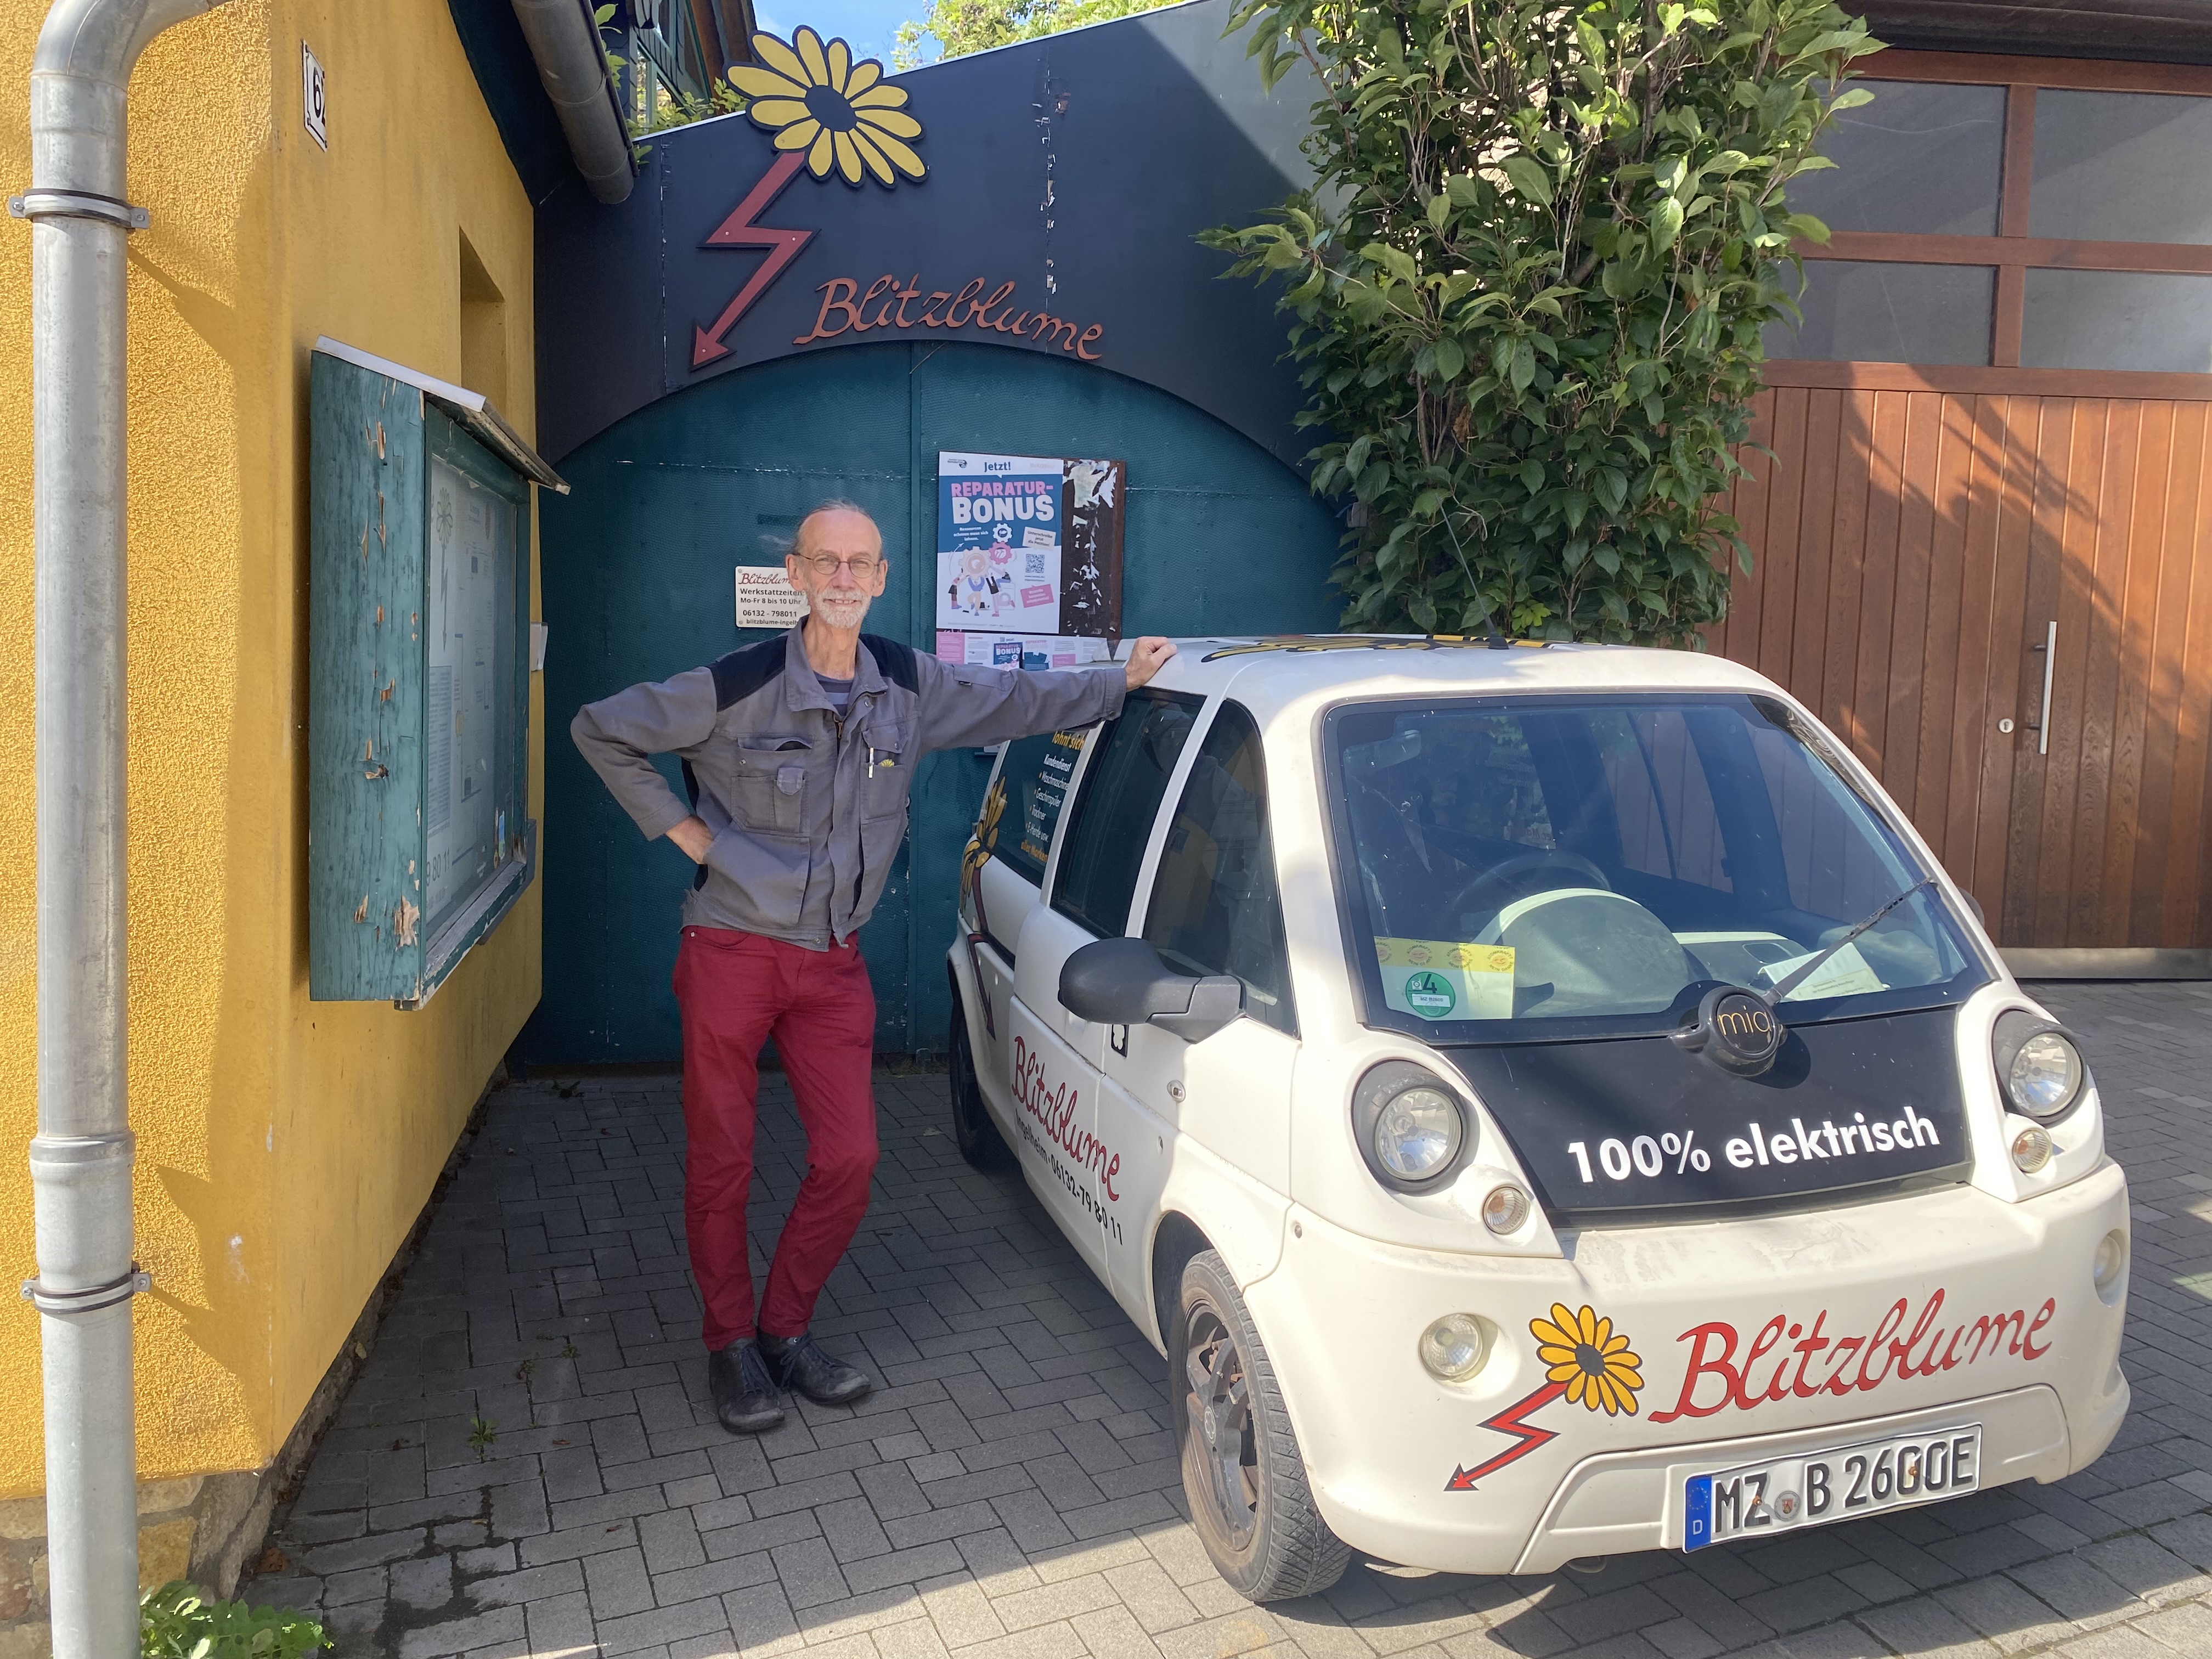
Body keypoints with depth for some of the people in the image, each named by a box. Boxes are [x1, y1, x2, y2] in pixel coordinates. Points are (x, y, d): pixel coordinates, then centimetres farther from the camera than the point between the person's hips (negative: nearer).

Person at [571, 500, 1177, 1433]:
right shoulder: (738, 688, -11)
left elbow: (1018, 701, 16)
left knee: (849, 1157, 0)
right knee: (721, 1165, 4)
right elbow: (599, 731, -1)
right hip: (731, 956, -3)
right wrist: (677, 826, -5)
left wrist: (1122, 681, 15)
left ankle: (786, 1333, 21)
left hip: (834, 963, 4)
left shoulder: (912, 687, 1)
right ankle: (731, 1346, 23)